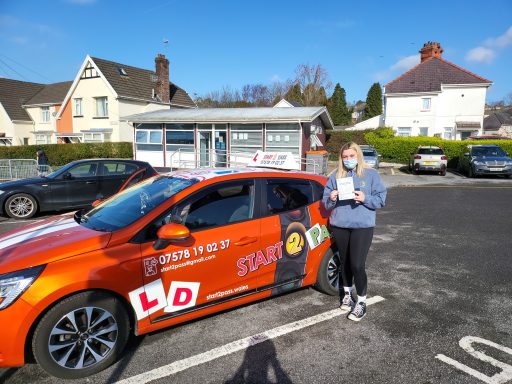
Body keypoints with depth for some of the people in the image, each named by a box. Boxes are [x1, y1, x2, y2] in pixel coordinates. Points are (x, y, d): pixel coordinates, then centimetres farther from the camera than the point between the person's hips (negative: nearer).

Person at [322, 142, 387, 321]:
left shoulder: (371, 174, 2)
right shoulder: (335, 176, 9)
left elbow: (381, 199, 0)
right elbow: (325, 202, 8)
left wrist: (365, 198, -17)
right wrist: (331, 199, -14)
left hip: (362, 226, -3)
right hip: (340, 225, 3)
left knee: (357, 264, -8)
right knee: (344, 262, 14)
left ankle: (361, 302, 9)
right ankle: (347, 293, 36)